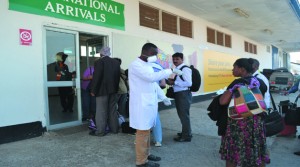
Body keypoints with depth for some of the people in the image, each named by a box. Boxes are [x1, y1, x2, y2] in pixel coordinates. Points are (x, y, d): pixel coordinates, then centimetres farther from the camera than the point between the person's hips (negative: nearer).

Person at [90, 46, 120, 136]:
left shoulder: (99, 62, -12)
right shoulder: (116, 62, 6)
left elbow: (96, 77, -15)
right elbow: (118, 77, 8)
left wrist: (93, 90, -7)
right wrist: (115, 88, 15)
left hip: (102, 90, -6)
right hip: (113, 90, 6)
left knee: (101, 111, 1)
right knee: (113, 110, 14)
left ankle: (100, 131, 7)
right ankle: (114, 128, 22)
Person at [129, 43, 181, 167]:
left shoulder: (147, 65, 15)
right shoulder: (136, 65, -15)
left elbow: (153, 82, 20)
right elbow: (152, 77, -29)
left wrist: (163, 97, 19)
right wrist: (170, 71, -21)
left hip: (149, 103, 9)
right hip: (141, 104, -9)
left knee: (147, 130, 17)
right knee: (143, 132, -1)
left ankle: (146, 154, 31)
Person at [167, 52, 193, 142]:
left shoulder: (185, 69, -15)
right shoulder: (177, 69, 13)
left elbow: (188, 83, -23)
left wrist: (174, 82, -21)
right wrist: (171, 81, 3)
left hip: (184, 94, -10)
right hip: (178, 94, 10)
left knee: (184, 115, 0)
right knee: (181, 114, 20)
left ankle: (187, 136, 13)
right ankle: (185, 132, 37)